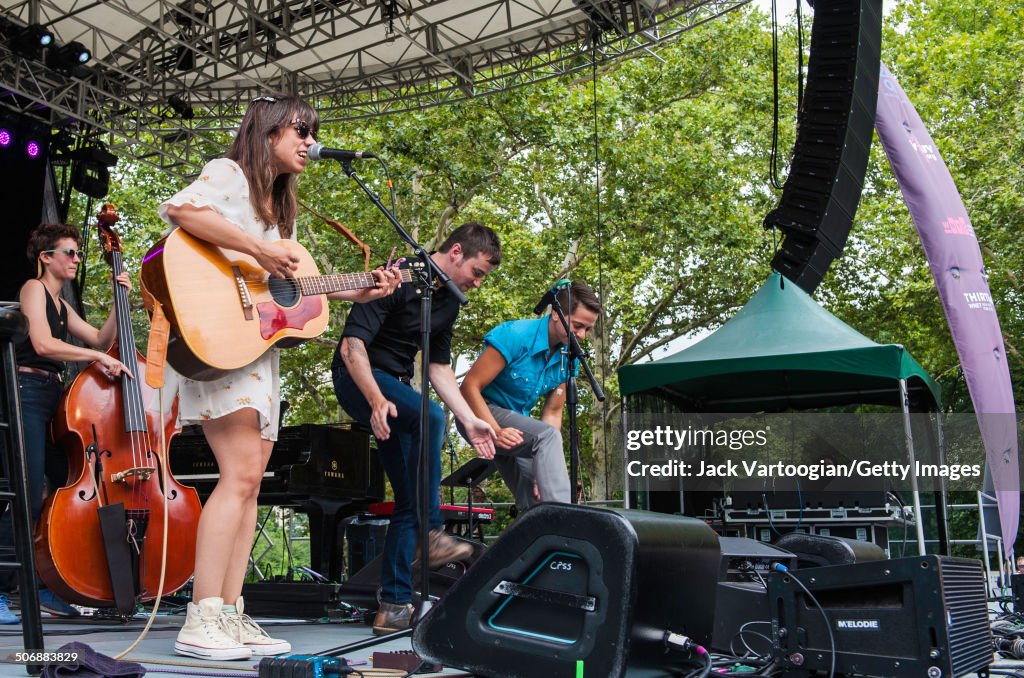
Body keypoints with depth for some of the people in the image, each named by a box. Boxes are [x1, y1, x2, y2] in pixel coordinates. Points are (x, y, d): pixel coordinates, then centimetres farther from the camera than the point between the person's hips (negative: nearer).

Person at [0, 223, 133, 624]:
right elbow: (43, 344, -15)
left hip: (54, 401, 9)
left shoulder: (62, 307, 25)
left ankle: (45, 586, 10)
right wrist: (98, 357, -17)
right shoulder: (33, 288, 0)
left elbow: (100, 340, 17)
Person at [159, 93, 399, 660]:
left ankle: (229, 614, 8)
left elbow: (293, 284, 22)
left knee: (248, 482, 5)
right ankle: (202, 620, -17)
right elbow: (178, 209, -22)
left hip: (264, 345, 9)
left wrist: (360, 292, 14)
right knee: (241, 474, -19)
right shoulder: (229, 173, -1)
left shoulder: (280, 205, 25)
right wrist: (255, 247, -25)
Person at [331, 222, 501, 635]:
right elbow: (352, 344, -24)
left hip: (395, 384, 9)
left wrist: (469, 420, 4)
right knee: (430, 417, -37)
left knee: (409, 501, 2)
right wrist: (377, 400, -35)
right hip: (358, 378, -9)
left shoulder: (448, 302, 9)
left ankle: (394, 606, 6)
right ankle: (431, 534, -29)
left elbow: (439, 366, 14)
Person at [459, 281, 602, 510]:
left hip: (516, 424, 7)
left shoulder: (567, 359, -4)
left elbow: (552, 414, 0)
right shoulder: (516, 335, -23)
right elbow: (470, 386, -23)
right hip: (483, 415, -7)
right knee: (547, 435, -31)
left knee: (535, 503, 0)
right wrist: (496, 431, -34)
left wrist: (545, 470, -11)